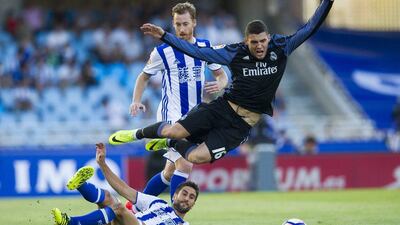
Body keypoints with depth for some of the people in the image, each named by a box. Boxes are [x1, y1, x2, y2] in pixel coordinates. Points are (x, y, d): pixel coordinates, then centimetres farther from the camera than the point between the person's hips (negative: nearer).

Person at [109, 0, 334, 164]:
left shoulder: (280, 48, -5)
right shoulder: (236, 53, -6)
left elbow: (309, 28, -6)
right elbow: (198, 51, -4)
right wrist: (164, 36, -9)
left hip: (244, 123, 0)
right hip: (225, 107, 0)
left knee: (198, 156, -18)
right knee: (174, 131, -20)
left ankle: (170, 143, 17)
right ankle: (138, 134, 14)